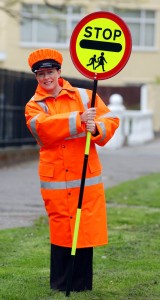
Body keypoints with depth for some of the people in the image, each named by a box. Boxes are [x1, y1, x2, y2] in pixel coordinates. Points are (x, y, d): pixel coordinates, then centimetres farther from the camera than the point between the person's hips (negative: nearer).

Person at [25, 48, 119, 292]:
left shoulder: (85, 96, 9)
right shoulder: (34, 106, 5)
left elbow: (111, 121, 2)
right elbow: (42, 127, -17)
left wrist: (96, 128, -21)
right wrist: (79, 120, -28)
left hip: (87, 177, 1)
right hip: (55, 179, -1)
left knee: (86, 229, 1)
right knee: (60, 231, 1)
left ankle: (82, 285, 12)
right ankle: (61, 286, 13)